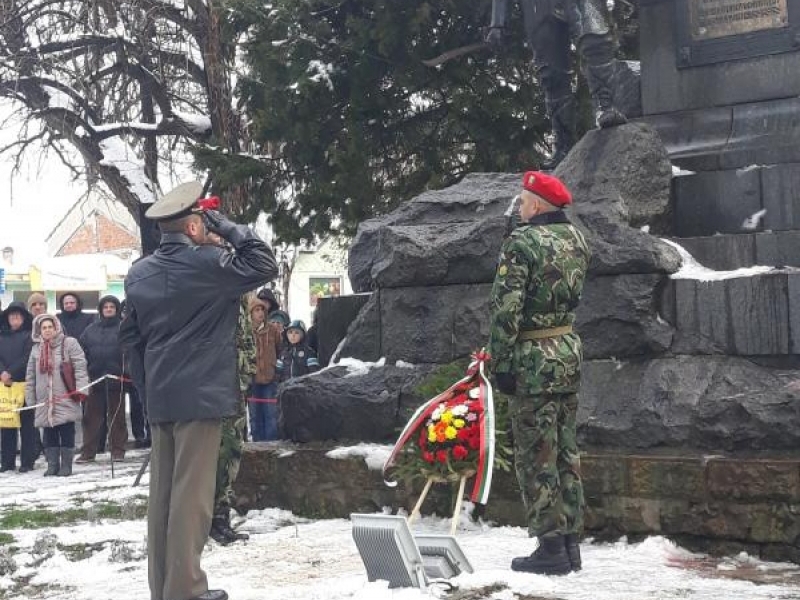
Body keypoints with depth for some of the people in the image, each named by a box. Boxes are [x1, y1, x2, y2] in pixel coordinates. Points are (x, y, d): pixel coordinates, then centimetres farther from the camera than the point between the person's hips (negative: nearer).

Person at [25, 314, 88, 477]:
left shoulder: (69, 343, -1)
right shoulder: (36, 349, 14)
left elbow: (80, 366, -7)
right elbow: (30, 376, 16)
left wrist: (80, 388, -15)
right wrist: (30, 399, 12)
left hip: (66, 399, -4)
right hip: (45, 401, 4)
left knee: (67, 432, -1)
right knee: (48, 433, 6)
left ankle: (66, 465, 6)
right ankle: (52, 464, 14)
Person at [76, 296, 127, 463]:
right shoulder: (91, 329, 12)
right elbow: (82, 352, 10)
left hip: (116, 378, -4)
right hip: (95, 378, 4)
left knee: (117, 416, 5)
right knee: (91, 416, 5)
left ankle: (118, 450, 13)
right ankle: (88, 452, 10)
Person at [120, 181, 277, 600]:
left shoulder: (139, 273, 10)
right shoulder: (208, 263, -12)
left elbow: (130, 335, 14)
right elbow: (264, 265, -9)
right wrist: (227, 227, -3)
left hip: (159, 398, 7)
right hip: (201, 394, -7)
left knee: (162, 492, 11)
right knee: (191, 494, -4)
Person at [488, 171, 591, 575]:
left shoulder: (522, 242, -14)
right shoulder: (576, 239, 9)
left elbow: (505, 309, -17)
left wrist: (501, 362, -13)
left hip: (533, 360, -7)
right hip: (569, 353, 8)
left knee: (537, 457, -1)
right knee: (566, 452, 13)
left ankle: (551, 548, 2)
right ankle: (570, 543, 18)